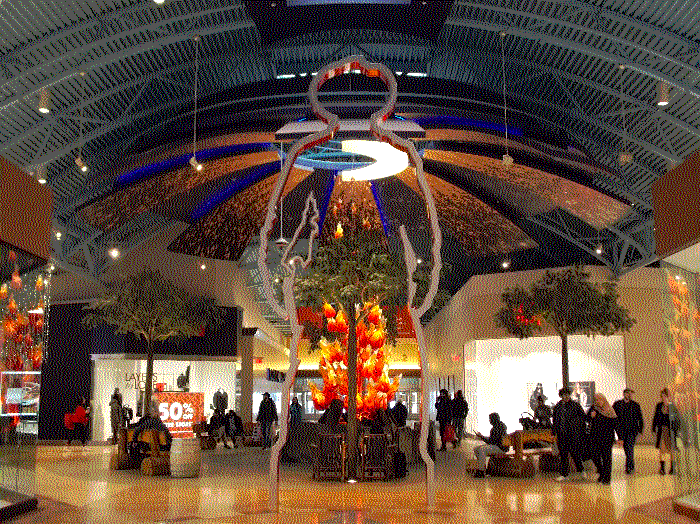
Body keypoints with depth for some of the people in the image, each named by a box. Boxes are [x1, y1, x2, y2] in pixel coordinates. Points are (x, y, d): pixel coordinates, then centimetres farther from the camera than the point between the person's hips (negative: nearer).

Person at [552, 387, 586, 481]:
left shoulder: (575, 405, -2)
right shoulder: (557, 406, 10)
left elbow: (583, 417, 3)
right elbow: (554, 420, 19)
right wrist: (553, 432, 16)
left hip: (574, 434, -4)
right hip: (561, 434, 4)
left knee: (575, 452, -2)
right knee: (563, 454, 6)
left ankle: (580, 470, 21)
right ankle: (564, 474, 13)